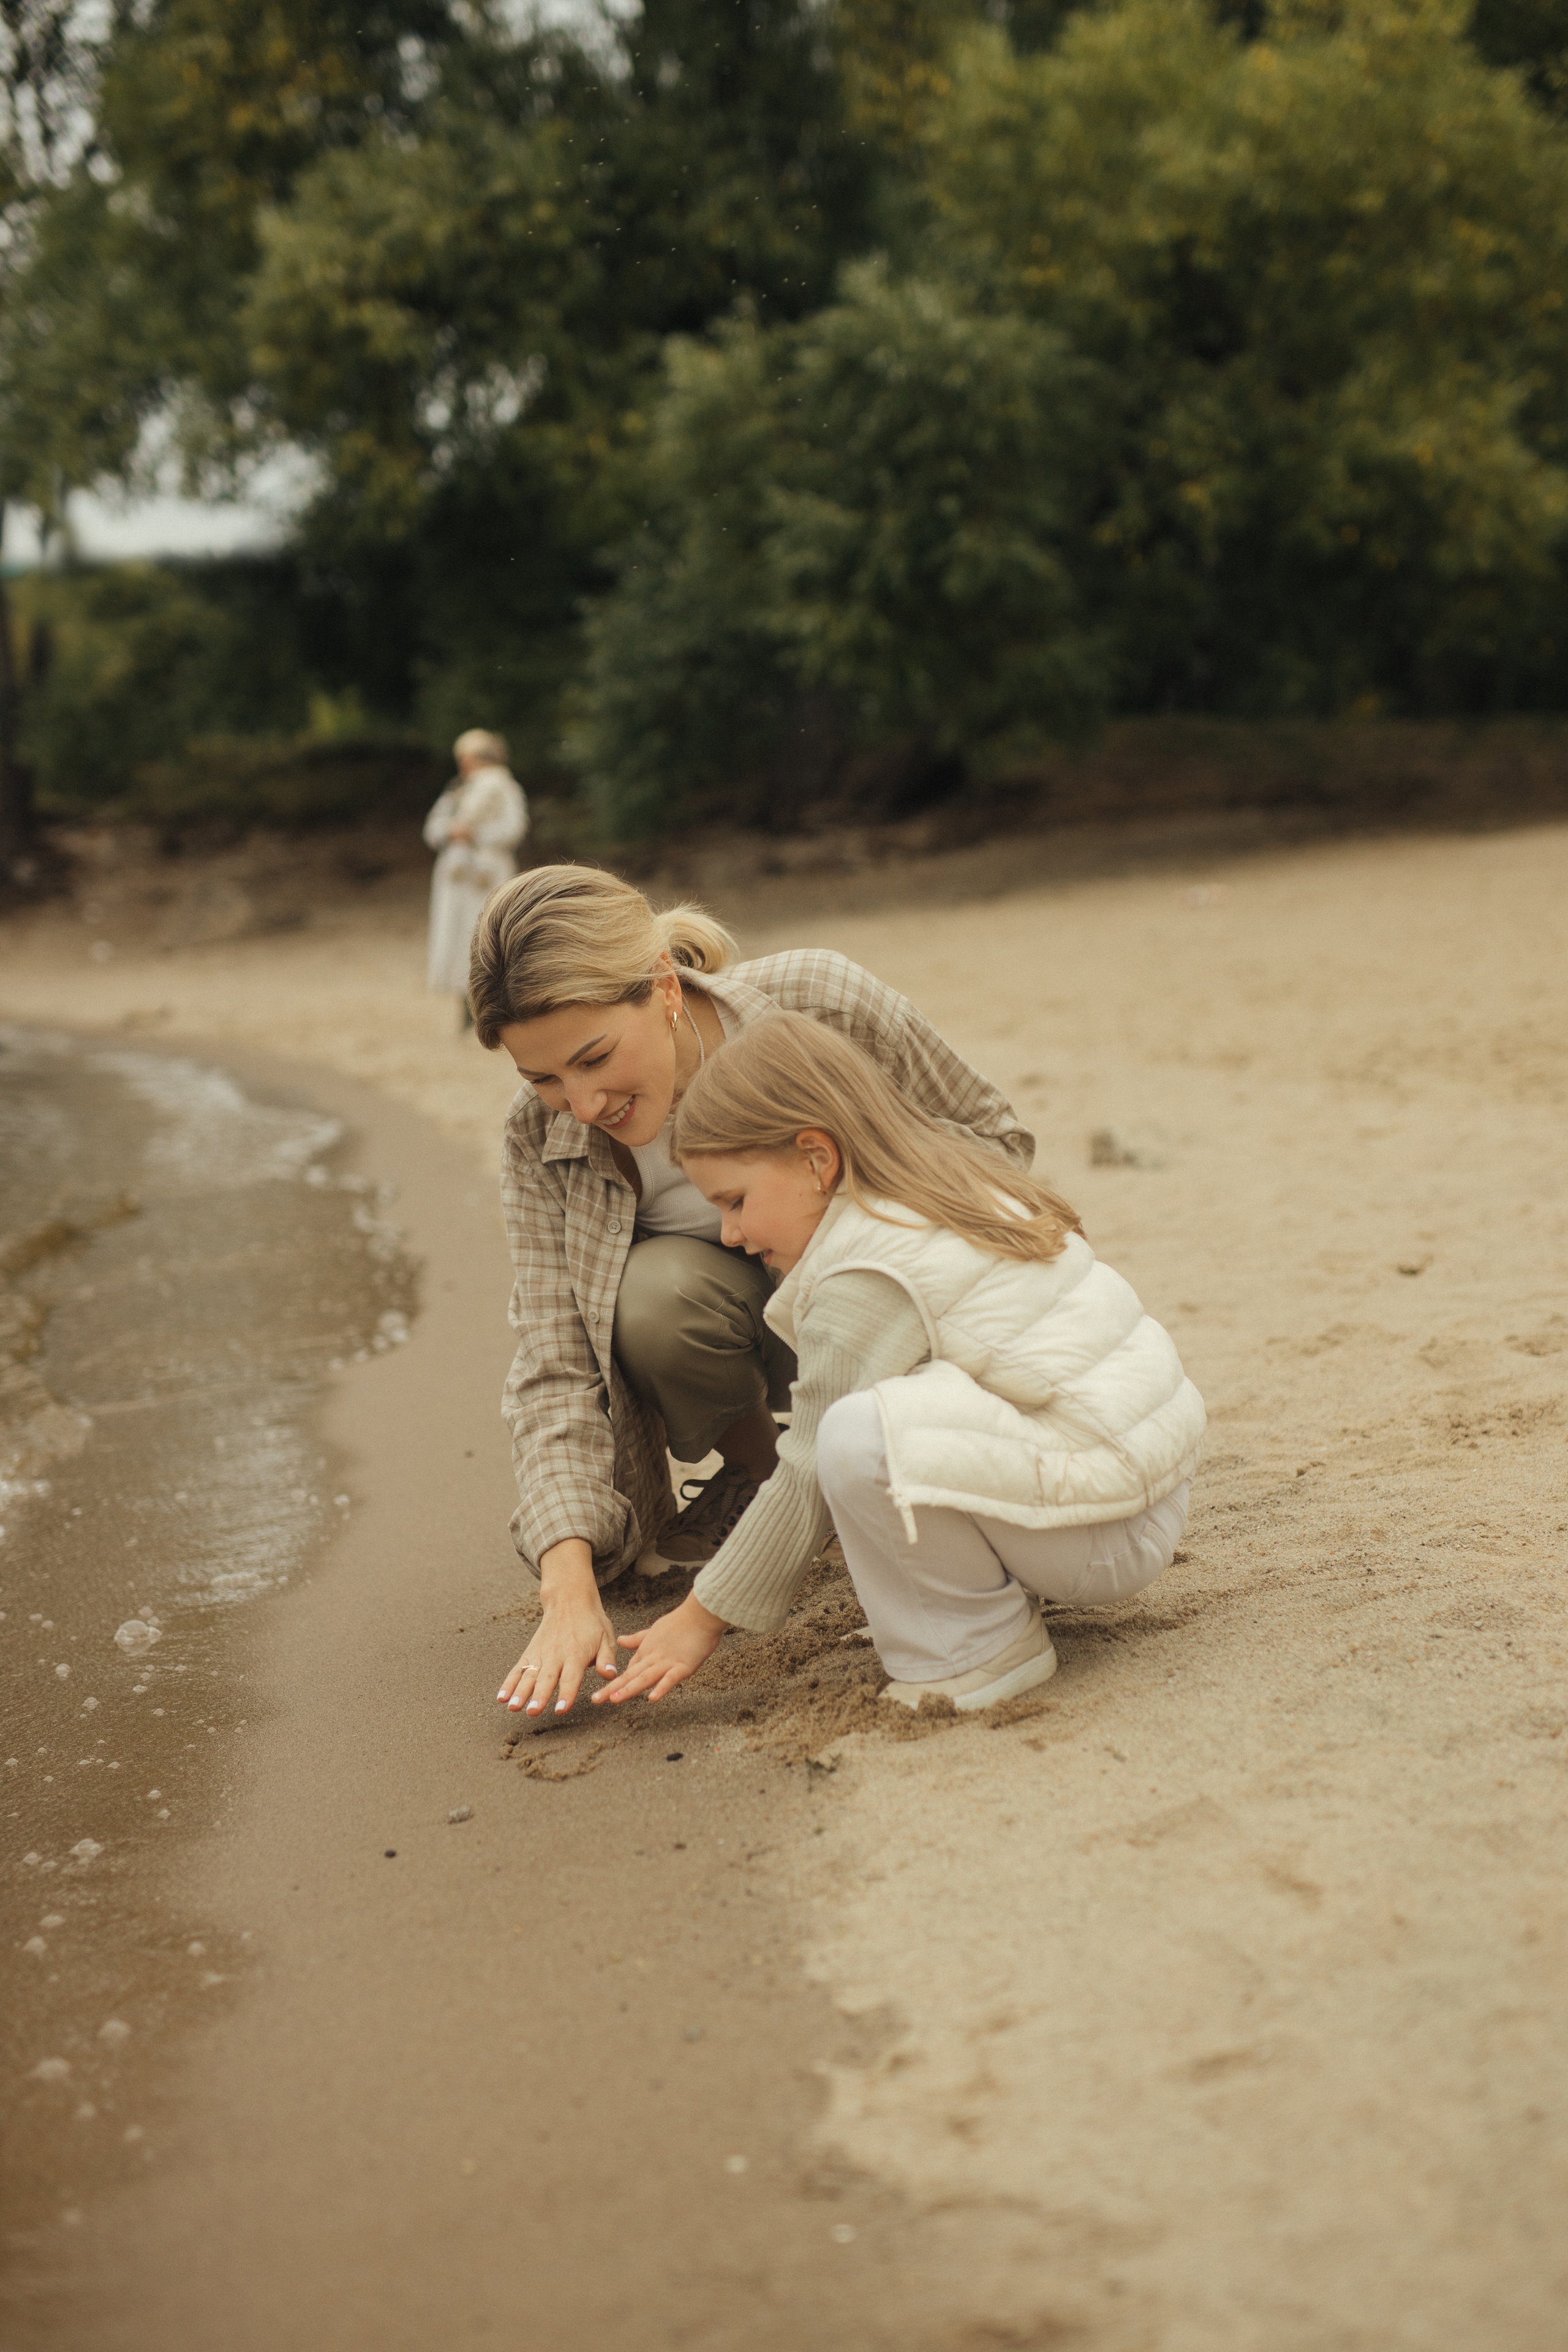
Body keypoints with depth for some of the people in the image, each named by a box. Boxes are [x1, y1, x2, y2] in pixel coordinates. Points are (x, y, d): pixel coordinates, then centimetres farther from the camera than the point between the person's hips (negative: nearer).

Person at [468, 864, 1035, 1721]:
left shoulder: (819, 1002, -27)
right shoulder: (542, 1137, -20)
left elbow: (997, 1139, -11)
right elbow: (554, 1366, -24)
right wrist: (570, 1591, -37)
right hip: (741, 1318, 2)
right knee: (656, 1292, -33)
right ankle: (753, 1465, -1)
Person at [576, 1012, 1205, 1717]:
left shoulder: (868, 1277, -15)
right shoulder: (958, 1197, 15)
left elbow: (809, 1479, -11)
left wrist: (704, 1616, -1)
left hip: (1107, 1534, -11)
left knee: (861, 1436, -30)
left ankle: (981, 1644, -9)